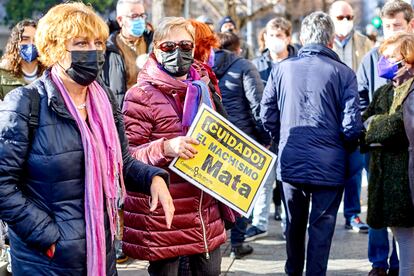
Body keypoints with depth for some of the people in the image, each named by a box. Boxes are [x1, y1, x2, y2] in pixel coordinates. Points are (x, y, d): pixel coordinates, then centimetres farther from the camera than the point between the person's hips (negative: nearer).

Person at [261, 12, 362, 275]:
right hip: (329, 165, -3)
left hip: (289, 163, 4)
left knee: (295, 224, 20)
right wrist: (345, 149, 8)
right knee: (321, 228, 4)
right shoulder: (343, 73, -8)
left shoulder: (282, 69, 0)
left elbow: (267, 115, 3)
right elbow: (352, 125, -11)